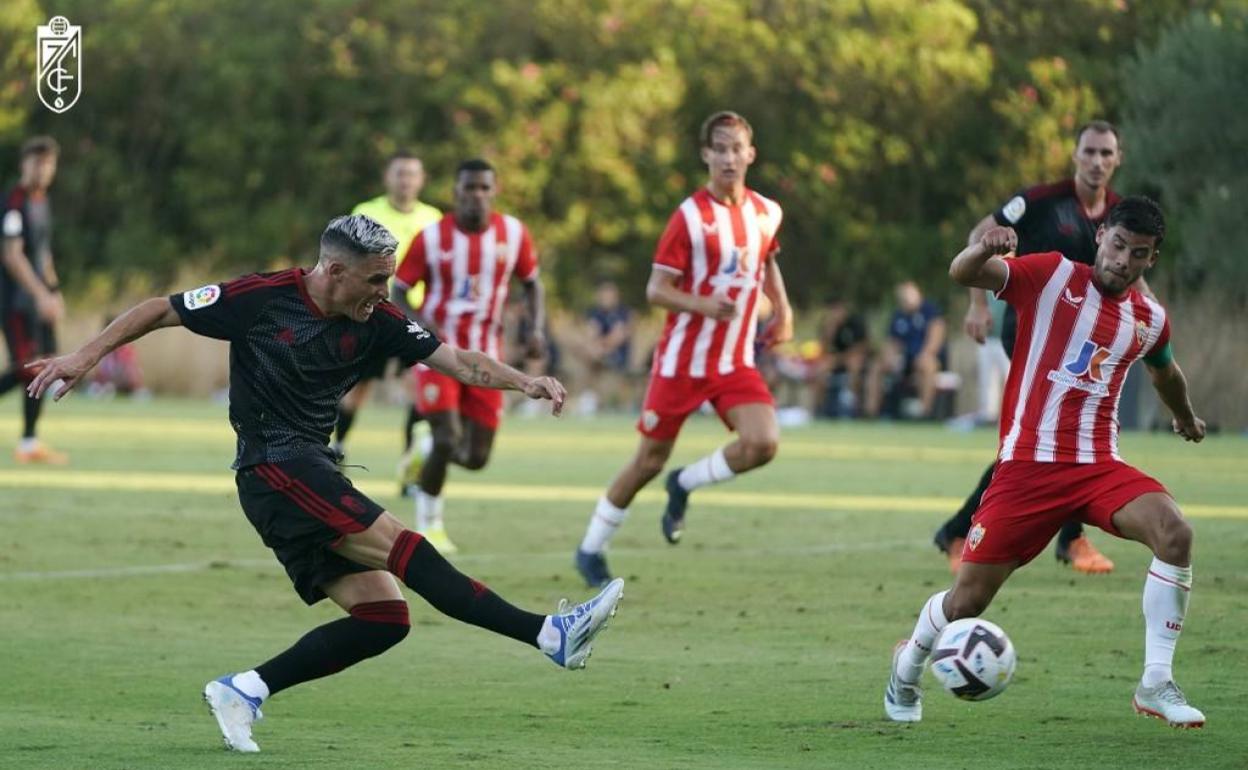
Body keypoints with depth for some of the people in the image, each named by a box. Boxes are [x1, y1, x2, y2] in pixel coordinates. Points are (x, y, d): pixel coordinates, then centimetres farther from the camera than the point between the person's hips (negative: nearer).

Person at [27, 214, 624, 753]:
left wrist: (524, 382, -15)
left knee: (384, 617, -4)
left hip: (313, 476, 8)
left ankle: (245, 689, 0)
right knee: (404, 548, -21)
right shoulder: (261, 298, -8)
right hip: (274, 468, -8)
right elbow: (160, 312, 2)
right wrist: (84, 357, -2)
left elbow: (455, 361, 1)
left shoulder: (375, 321, 5)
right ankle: (549, 635, -28)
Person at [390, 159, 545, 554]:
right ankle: (429, 525, 2)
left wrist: (537, 328, -4)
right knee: (448, 439, -20)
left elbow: (531, 283, 13)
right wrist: (421, 325, -23)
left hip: (484, 356, 3)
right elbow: (397, 293, -4)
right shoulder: (431, 238, -10)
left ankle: (425, 453, 36)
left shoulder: (513, 234, -2)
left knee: (476, 458, 0)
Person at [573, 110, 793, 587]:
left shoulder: (767, 214, 4)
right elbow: (656, 290, -13)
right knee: (649, 461, 3)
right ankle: (591, 549, 22)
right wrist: (704, 304, -30)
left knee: (763, 444, -19)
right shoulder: (690, 216, -12)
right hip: (682, 360, -4)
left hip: (736, 362, 4)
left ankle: (684, 485, 10)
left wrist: (782, 311, 14)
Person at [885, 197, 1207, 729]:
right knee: (967, 601, -1)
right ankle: (907, 665, 33)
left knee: (1174, 532, -26)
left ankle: (1156, 685, -18)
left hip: (1098, 466, 3)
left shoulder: (1149, 320, 10)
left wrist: (1185, 418, 50)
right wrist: (984, 249, -39)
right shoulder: (1052, 276, -4)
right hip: (1027, 466, -3)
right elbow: (963, 273, -16)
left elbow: (1164, 371, 34)